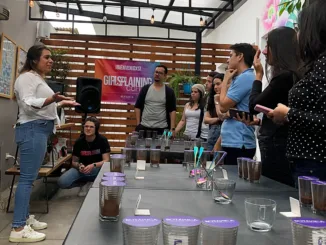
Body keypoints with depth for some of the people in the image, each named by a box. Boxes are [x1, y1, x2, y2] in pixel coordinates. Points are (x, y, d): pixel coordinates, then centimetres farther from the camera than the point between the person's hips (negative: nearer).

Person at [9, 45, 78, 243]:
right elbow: (28, 104, -23)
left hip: (40, 130, 10)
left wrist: (62, 103, 26)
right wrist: (53, 98, -37)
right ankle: (18, 229, -6)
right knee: (27, 178, -10)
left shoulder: (38, 78, 22)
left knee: (30, 177, 13)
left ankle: (26, 218, 22)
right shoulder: (27, 77, -9)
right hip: (32, 130, -10)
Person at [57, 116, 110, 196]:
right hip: (82, 168, 2)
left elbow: (106, 160, -16)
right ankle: (89, 183, 1)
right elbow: (74, 161, 3)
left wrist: (93, 165, -33)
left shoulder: (102, 140, -12)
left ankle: (89, 183, -8)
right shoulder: (79, 142, -4)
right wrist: (79, 166, -20)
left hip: (98, 168, -2)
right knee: (62, 182, -20)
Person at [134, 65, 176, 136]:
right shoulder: (145, 88, 7)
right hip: (144, 127, 1)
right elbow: (137, 107, 7)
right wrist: (138, 124, -1)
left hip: (162, 128, -1)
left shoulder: (169, 92, 4)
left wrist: (172, 128, -8)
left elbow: (172, 110, 0)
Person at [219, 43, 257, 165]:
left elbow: (223, 106, -14)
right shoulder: (244, 77, 16)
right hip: (236, 142, 10)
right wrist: (229, 81, 12)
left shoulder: (245, 77, -15)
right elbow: (228, 108, 18)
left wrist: (225, 80, -3)